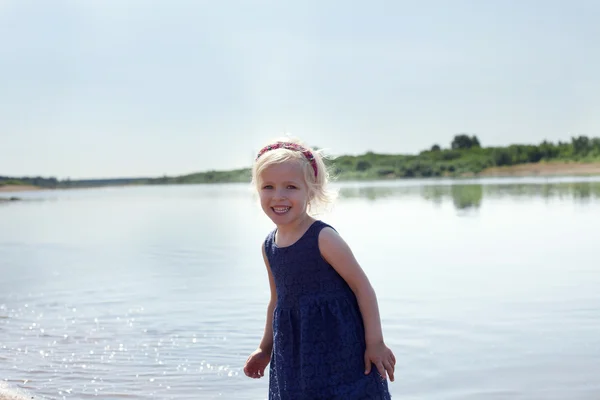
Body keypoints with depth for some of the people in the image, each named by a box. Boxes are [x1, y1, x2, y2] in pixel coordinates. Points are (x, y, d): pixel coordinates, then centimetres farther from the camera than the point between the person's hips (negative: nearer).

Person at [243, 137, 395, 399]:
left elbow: (362, 286, -13)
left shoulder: (323, 238, -16)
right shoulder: (269, 245, 4)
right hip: (295, 351, 6)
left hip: (338, 344, -6)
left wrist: (375, 343, -12)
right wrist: (265, 348, 24)